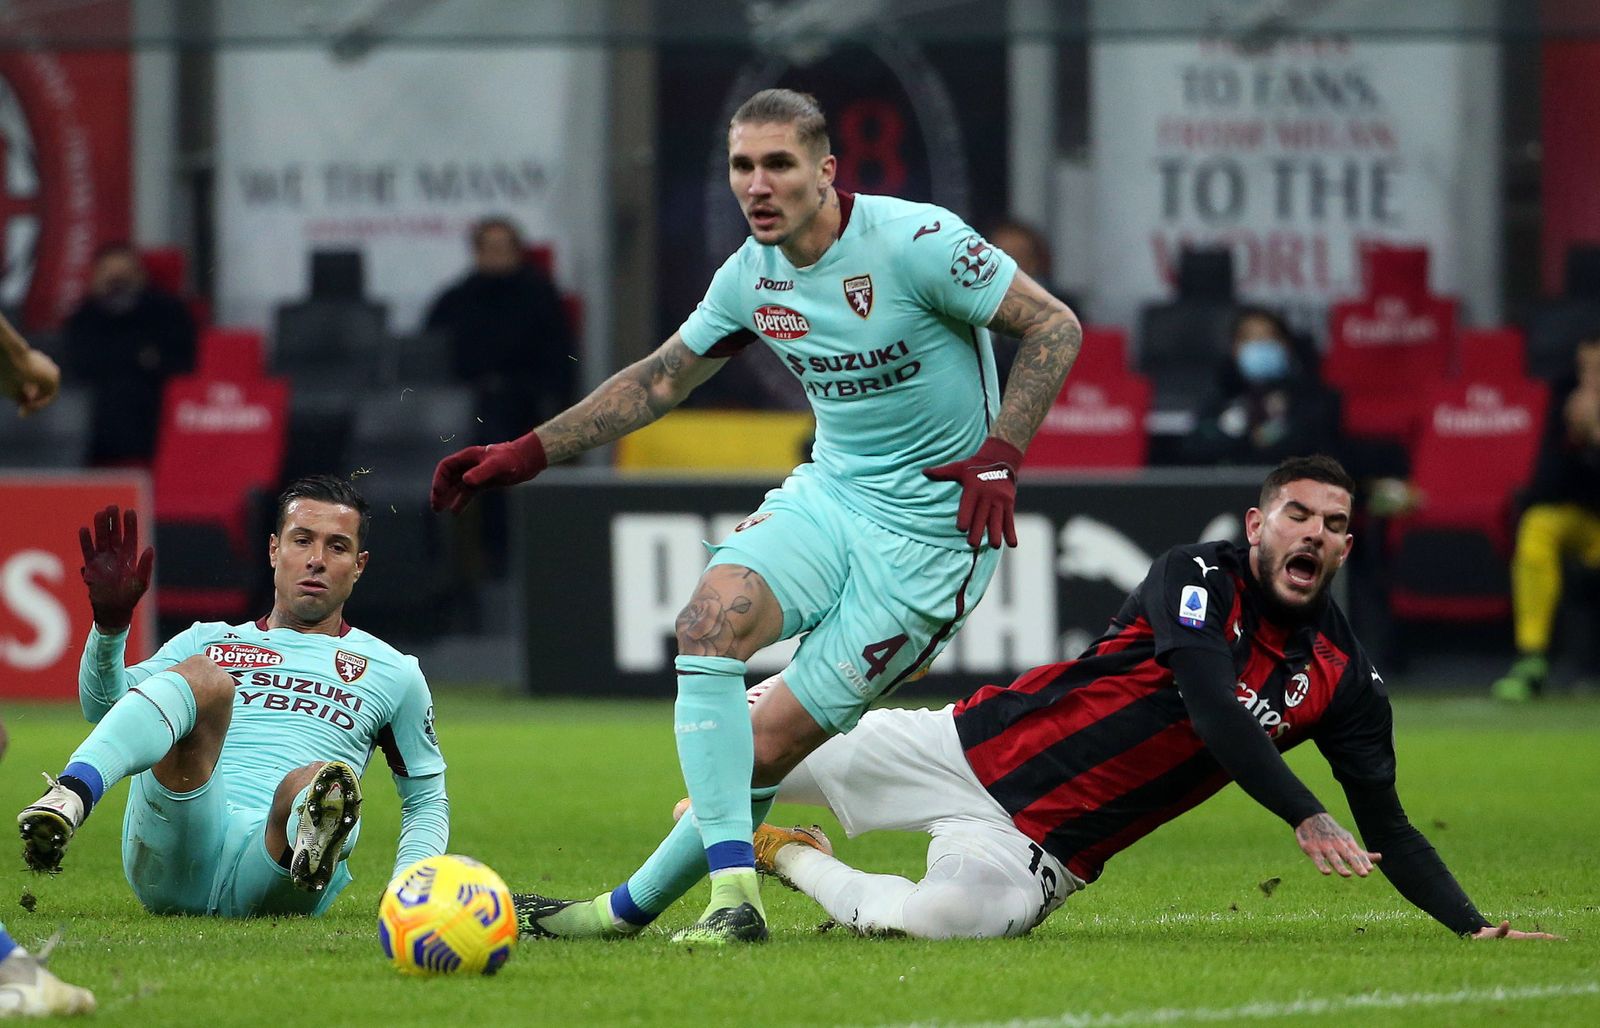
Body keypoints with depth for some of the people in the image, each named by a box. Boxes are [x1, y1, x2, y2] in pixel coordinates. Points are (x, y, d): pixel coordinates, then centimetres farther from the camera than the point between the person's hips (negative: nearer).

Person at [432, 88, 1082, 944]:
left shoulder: (914, 241, -17)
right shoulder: (751, 278, 2)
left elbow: (1056, 328, -12)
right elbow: (659, 379, 17)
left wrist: (999, 456, -21)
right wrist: (526, 454, 13)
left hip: (934, 523, -5)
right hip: (831, 490, 5)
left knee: (775, 740, -9)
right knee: (714, 613, -23)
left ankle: (635, 904, 5)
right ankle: (732, 894, -21)